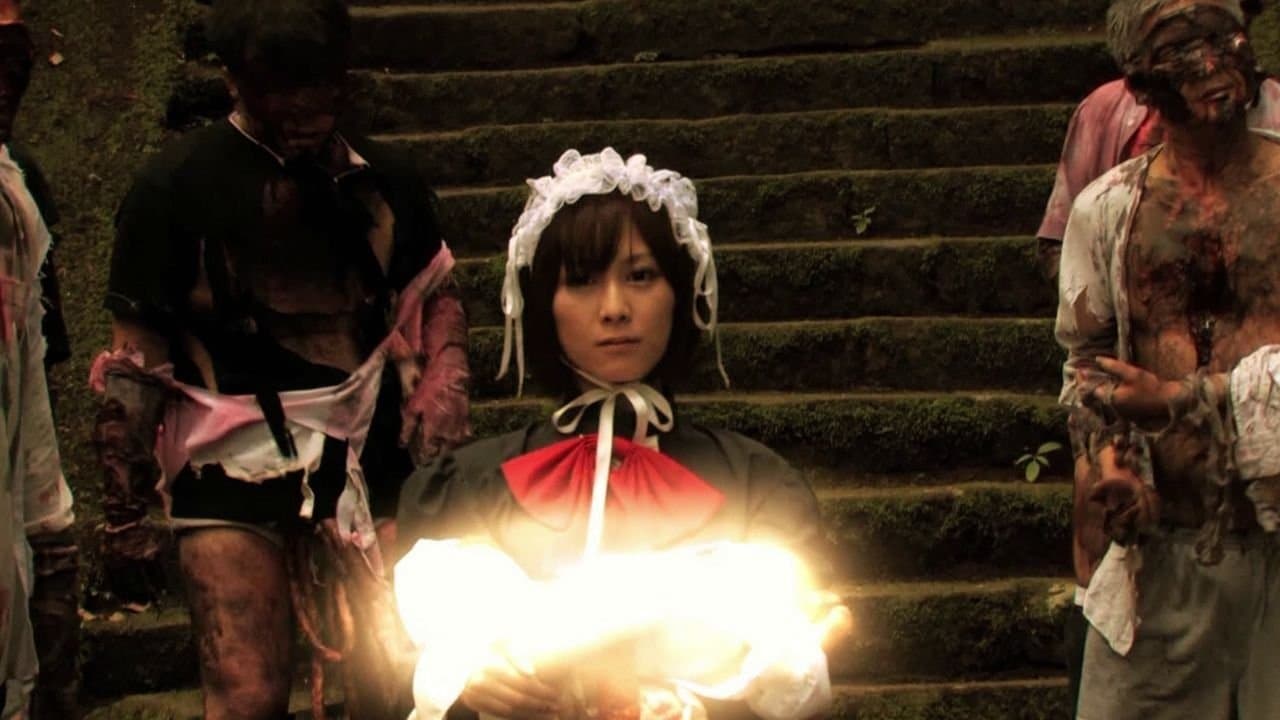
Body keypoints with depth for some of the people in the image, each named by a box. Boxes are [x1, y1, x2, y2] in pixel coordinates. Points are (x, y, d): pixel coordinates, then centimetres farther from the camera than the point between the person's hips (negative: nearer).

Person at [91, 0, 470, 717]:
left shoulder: (383, 181, 6)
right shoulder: (177, 187, -5)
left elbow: (438, 296, 20)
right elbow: (135, 364, -2)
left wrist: (446, 390, 0)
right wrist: (126, 516, -2)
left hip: (370, 456, 3)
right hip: (235, 462, -3)